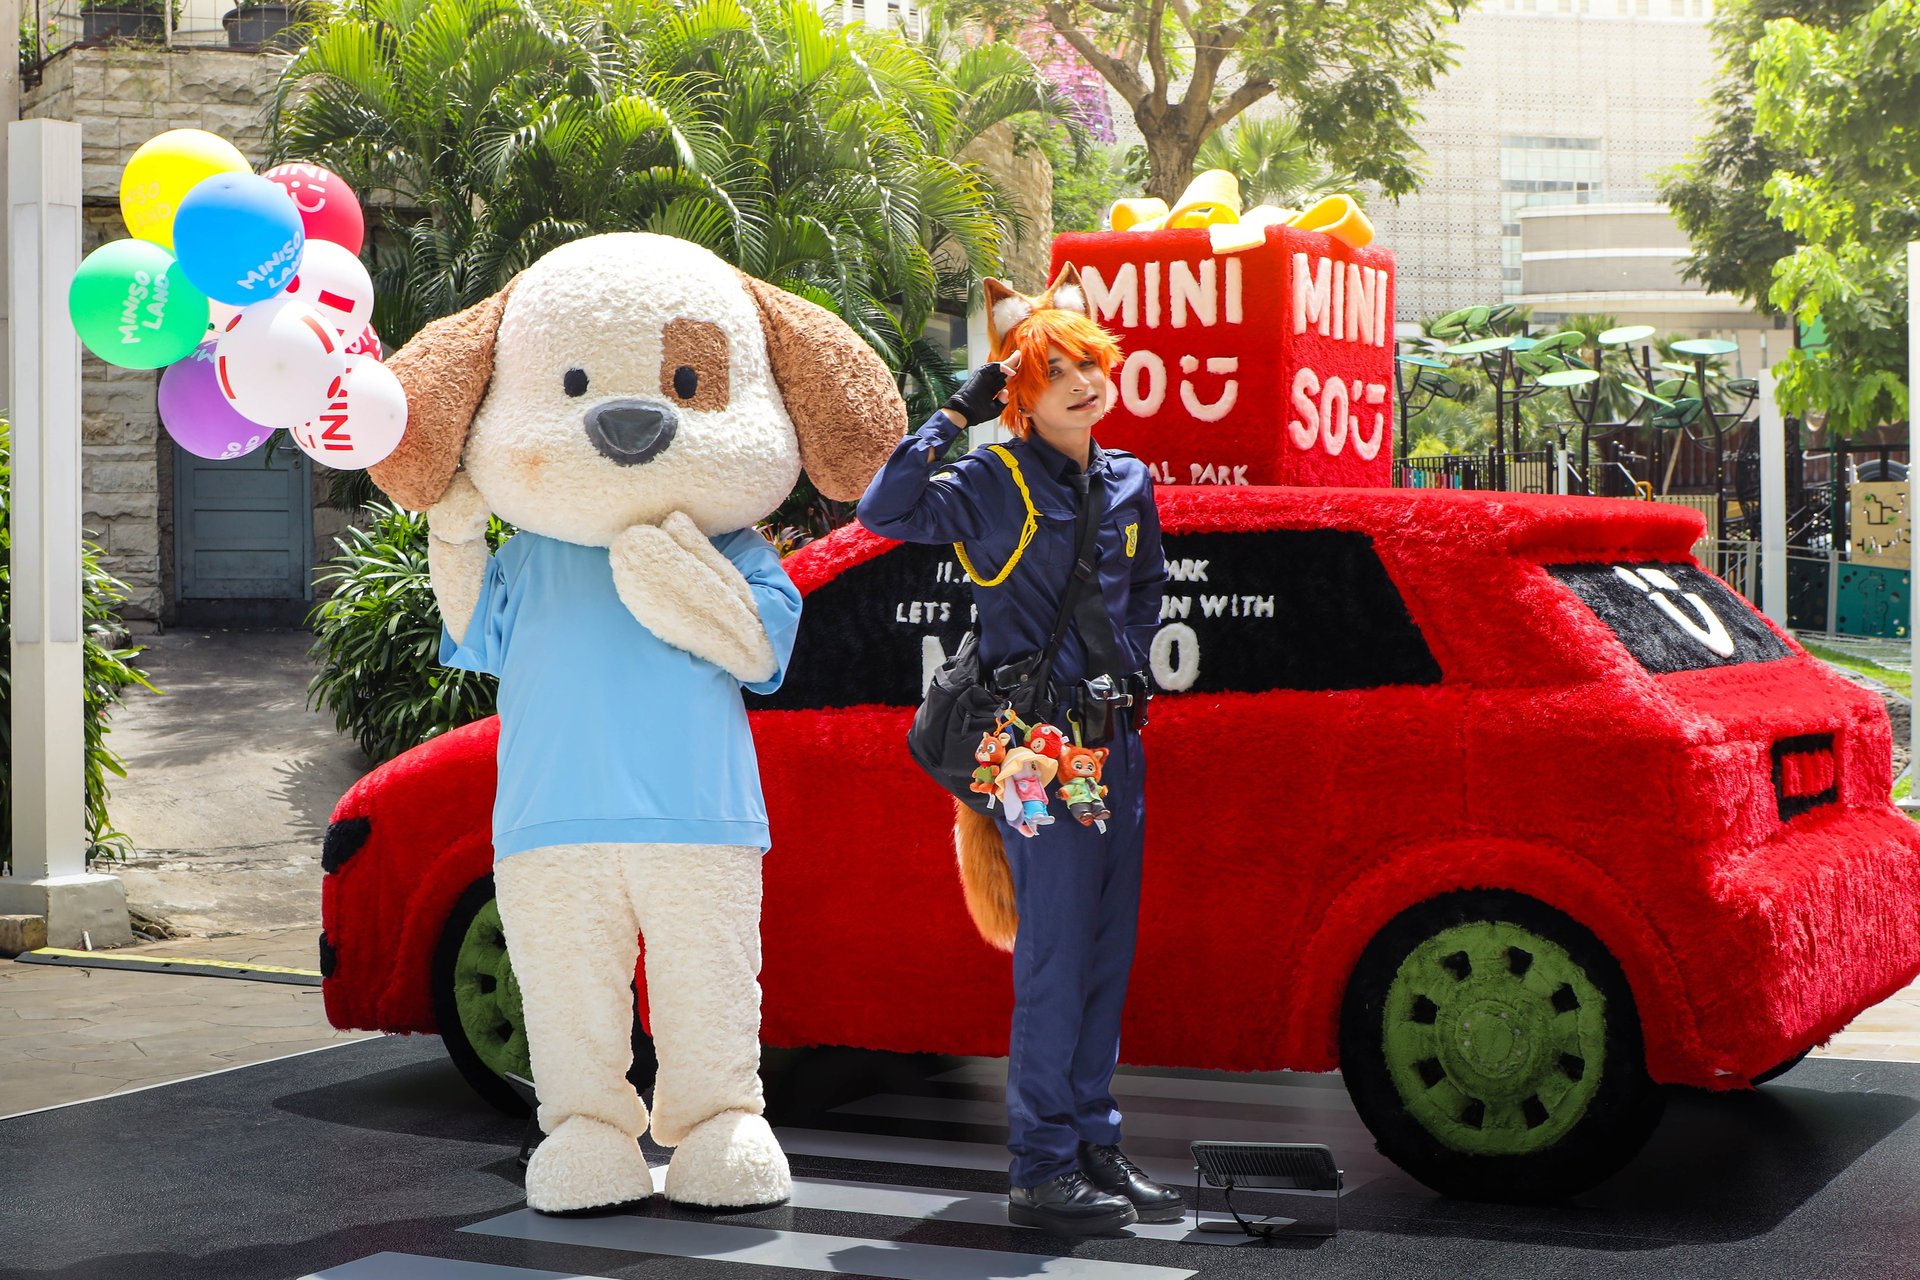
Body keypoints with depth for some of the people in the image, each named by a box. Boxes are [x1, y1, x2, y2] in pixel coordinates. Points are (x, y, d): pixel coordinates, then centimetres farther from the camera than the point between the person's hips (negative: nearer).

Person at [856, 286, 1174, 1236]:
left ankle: (1093, 1146, 20)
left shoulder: (1129, 483, 13)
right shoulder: (993, 484, -6)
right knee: (1055, 953, -7)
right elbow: (884, 511, -21)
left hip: (1116, 736, 7)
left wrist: (1131, 663, 15)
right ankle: (1042, 1170, -1)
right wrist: (955, 414, -16)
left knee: (1107, 951, 10)